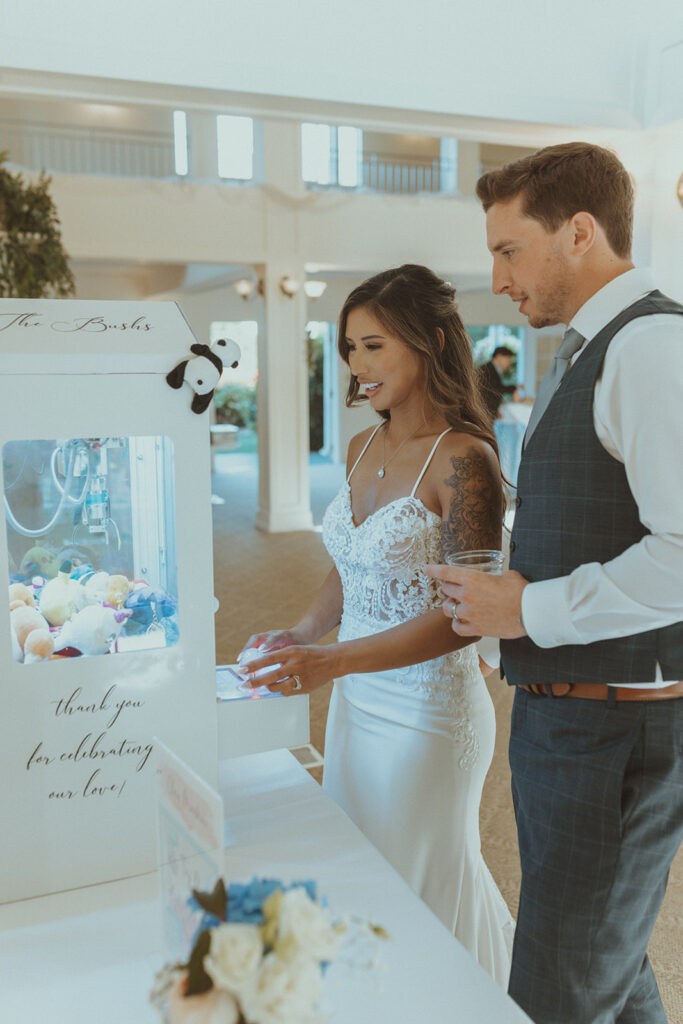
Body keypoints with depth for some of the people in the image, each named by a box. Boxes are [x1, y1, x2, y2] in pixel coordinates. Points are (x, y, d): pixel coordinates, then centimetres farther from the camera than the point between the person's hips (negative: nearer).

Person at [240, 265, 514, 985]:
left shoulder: (462, 459, -18)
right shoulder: (363, 447, 6)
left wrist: (332, 662, -28)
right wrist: (303, 633, 1)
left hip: (429, 710, -7)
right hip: (356, 701, 7)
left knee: (420, 891, 12)